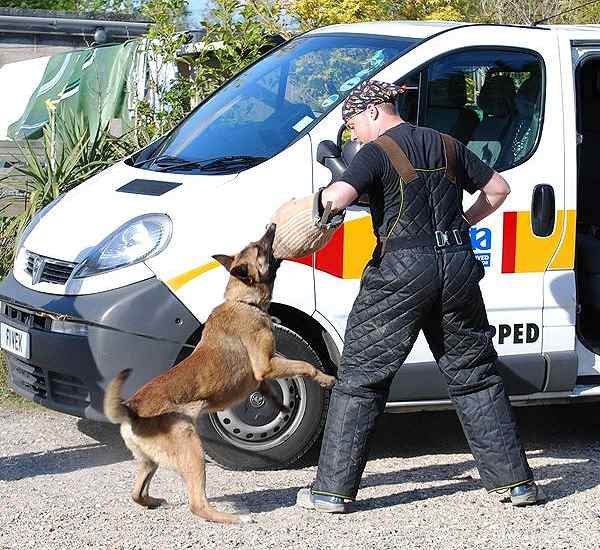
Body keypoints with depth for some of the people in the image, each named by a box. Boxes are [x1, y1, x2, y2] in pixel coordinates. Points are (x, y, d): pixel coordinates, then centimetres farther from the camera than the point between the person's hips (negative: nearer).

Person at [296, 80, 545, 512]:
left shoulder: (378, 152, -4)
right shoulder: (446, 145, 14)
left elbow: (337, 196, -20)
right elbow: (498, 188, 20)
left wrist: (314, 204, 0)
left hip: (402, 270, -5)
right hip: (458, 266, 5)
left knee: (360, 379, 3)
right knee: (474, 377, 16)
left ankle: (332, 489, 3)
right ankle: (516, 480, 15)